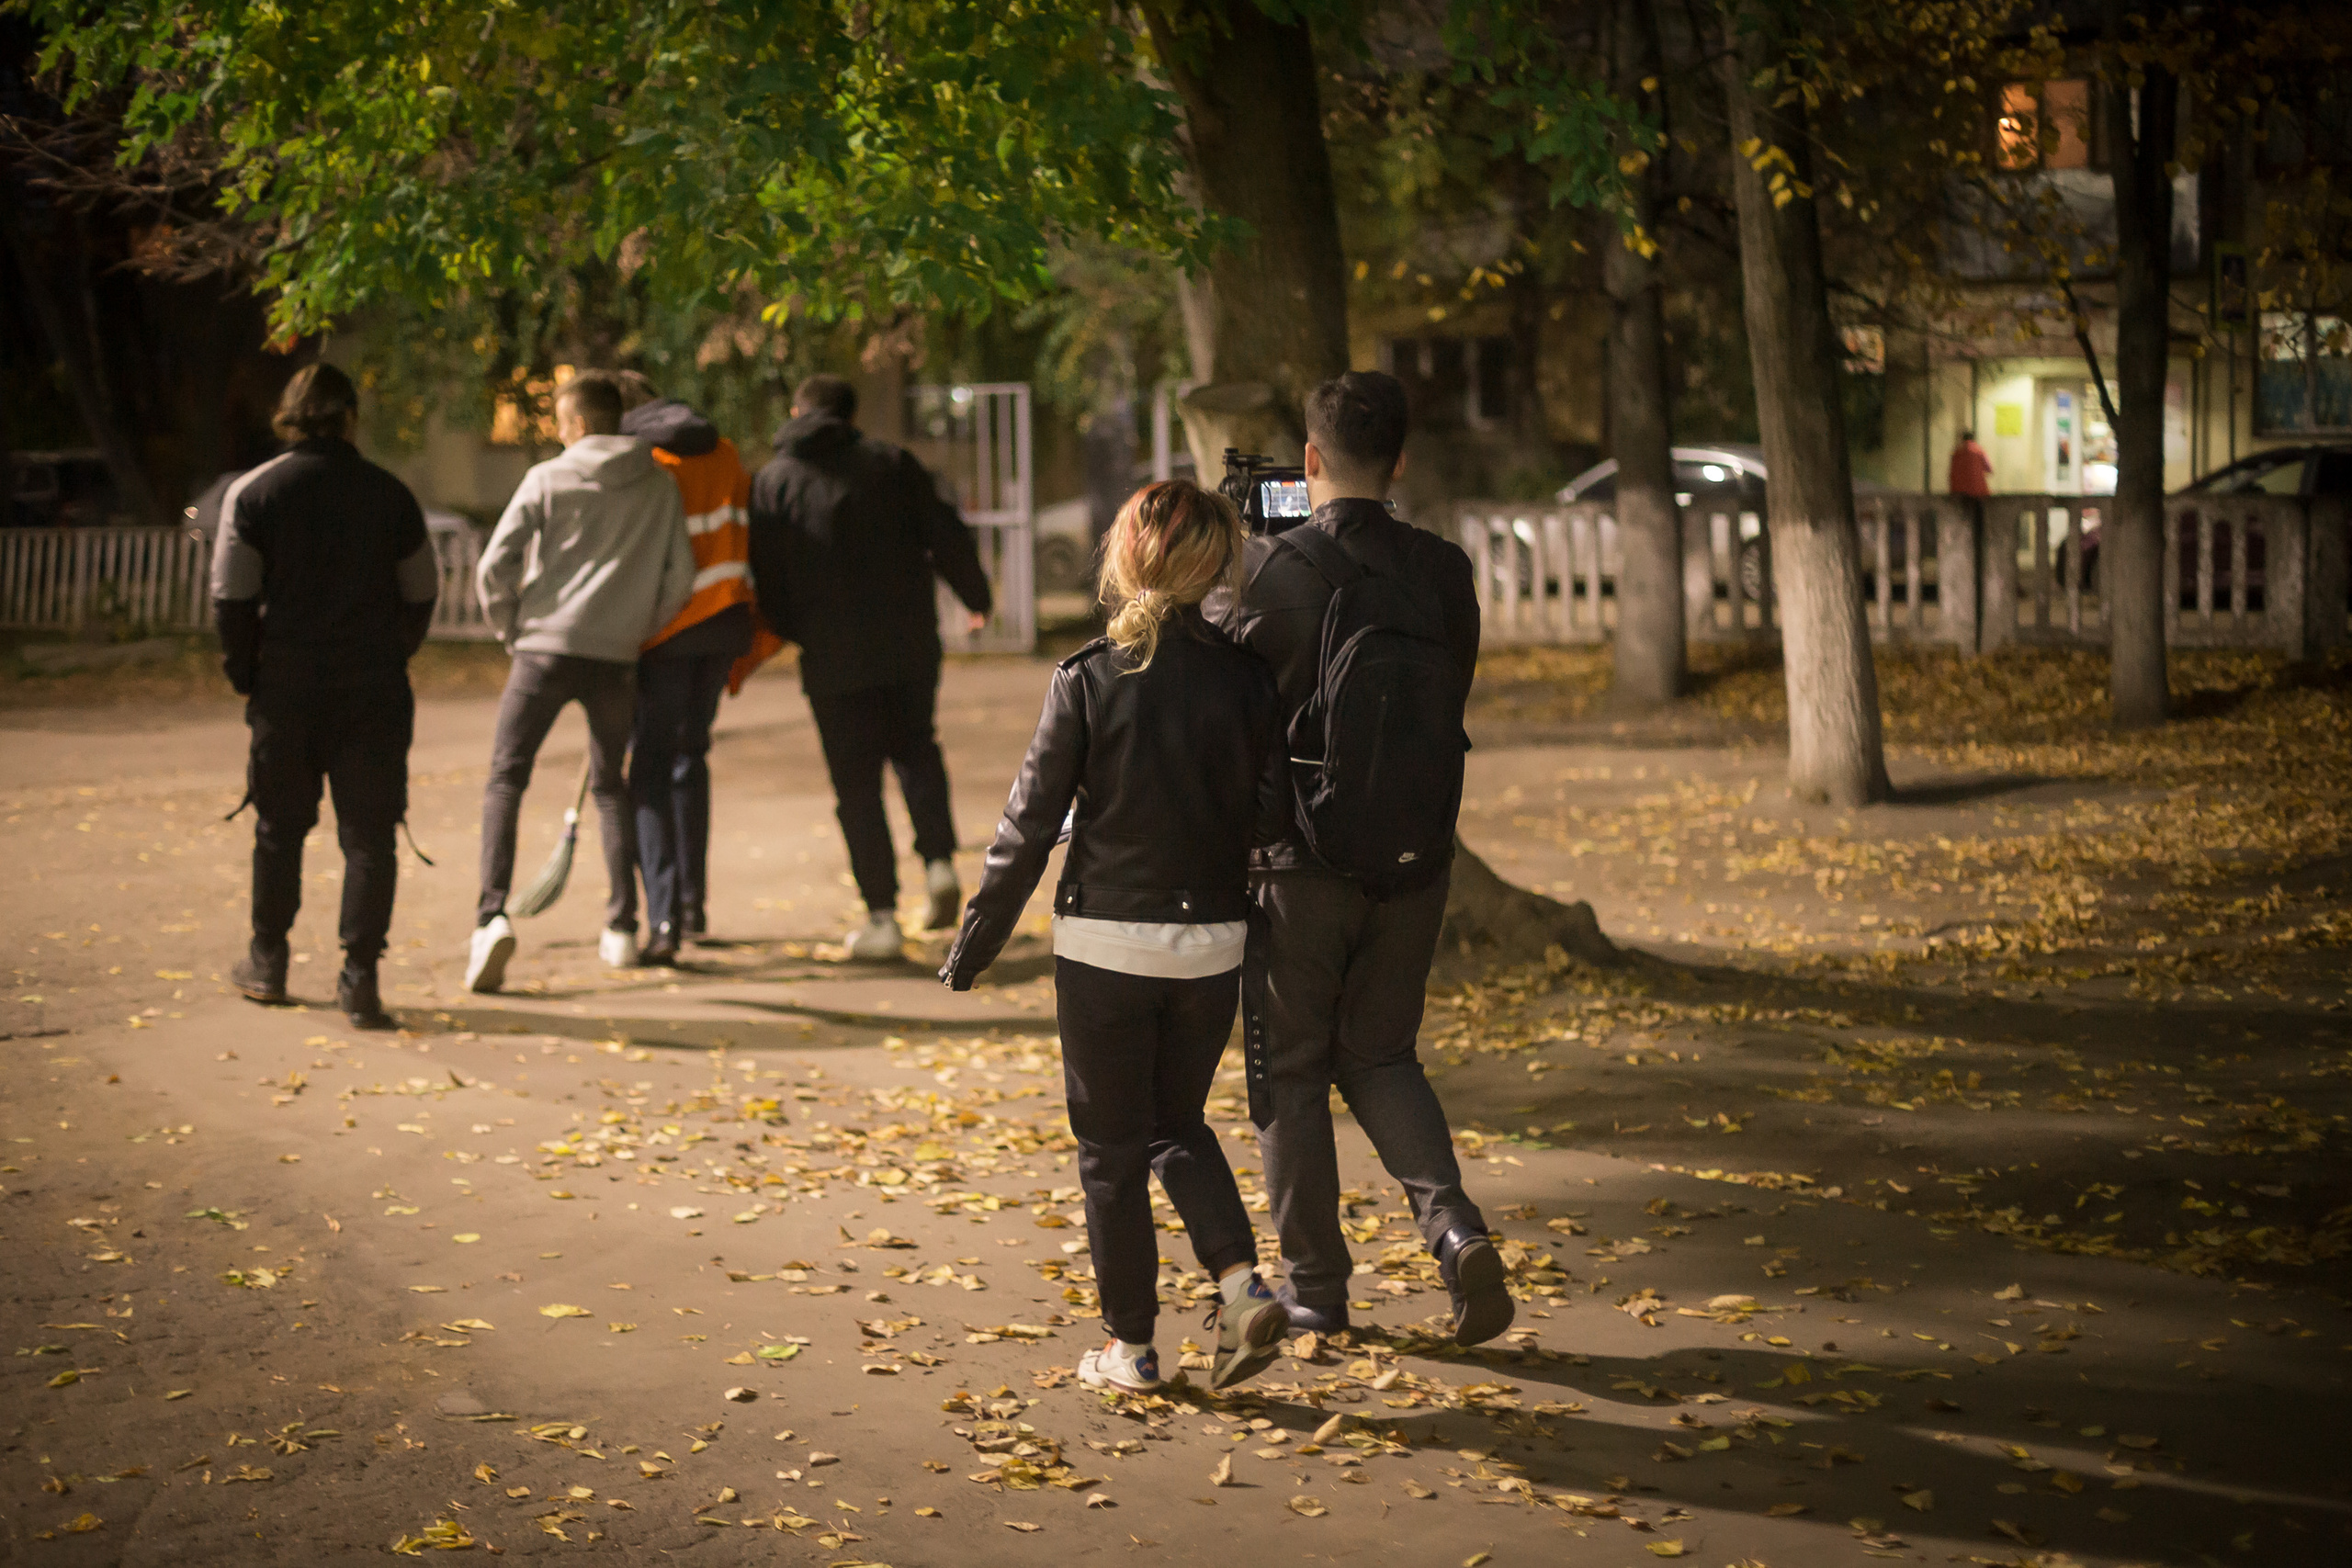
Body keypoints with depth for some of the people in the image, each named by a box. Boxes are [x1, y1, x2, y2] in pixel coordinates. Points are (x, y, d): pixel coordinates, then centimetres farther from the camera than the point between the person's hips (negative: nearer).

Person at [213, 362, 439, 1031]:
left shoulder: (253, 491, -2)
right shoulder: (389, 495, 1)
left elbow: (232, 597, -4)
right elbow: (420, 594, 6)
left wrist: (245, 674, 7)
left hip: (286, 689, 1)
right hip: (375, 691, 0)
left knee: (279, 827, 15)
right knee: (368, 835, 2)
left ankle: (267, 963, 26)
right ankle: (359, 976, -3)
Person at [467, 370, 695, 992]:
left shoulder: (548, 479, -3)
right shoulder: (659, 486, 5)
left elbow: (494, 567, -7)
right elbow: (680, 579, 4)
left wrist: (510, 626, 9)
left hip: (546, 648, -3)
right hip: (616, 658, 3)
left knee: (505, 781, 2)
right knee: (610, 785, 19)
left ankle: (492, 915, -16)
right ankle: (621, 929, 17)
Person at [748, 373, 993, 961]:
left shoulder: (773, 481, 1)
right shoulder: (891, 462, 4)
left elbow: (768, 584, -2)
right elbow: (947, 535, 3)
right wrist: (977, 598, 18)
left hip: (834, 660, -2)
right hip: (910, 646, 2)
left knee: (856, 785, 5)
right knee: (916, 751, 24)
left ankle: (882, 917, 2)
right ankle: (939, 860, 4)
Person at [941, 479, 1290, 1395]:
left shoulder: (1088, 681, -11)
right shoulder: (1245, 681, -4)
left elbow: (1031, 825, -8)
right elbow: (1271, 815, 1)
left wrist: (974, 945, 0)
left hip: (1105, 944, -3)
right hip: (1210, 943, 3)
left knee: (1111, 1148, 10)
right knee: (1180, 1124, 21)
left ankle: (1130, 1347, 16)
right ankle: (1242, 1286, 3)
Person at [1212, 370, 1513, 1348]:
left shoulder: (1273, 572, -14)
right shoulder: (1443, 571, -2)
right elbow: (1450, 701, 8)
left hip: (1299, 860, -4)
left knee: (1291, 1073, 11)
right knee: (1379, 1054, 19)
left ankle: (1314, 1286, 17)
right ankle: (1452, 1226, -2)